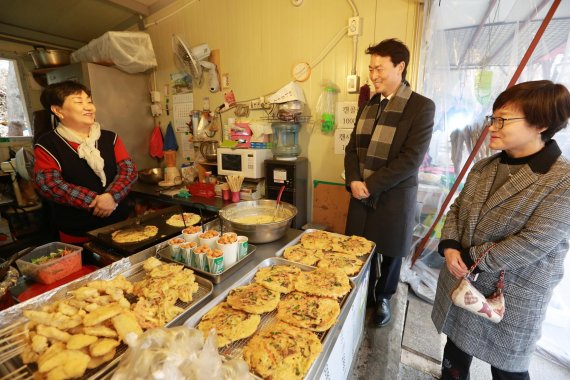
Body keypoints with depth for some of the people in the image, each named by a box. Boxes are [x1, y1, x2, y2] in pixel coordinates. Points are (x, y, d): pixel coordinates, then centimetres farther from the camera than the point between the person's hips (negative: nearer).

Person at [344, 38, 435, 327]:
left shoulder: (421, 106, -7)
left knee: (390, 252, 13)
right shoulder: (368, 105, 11)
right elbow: (352, 146, 9)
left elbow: (412, 158, -15)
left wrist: (371, 186, -17)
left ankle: (382, 298, 38)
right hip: (361, 194, 5)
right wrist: (353, 181, -7)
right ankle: (363, 296, 37)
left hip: (394, 196, -4)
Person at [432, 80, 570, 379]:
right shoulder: (484, 167, 2)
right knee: (456, 349, 25)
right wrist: (450, 247, -11)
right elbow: (457, 209, 5)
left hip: (510, 297, -5)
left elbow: (533, 244, -23)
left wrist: (470, 259, -17)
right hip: (460, 280, 6)